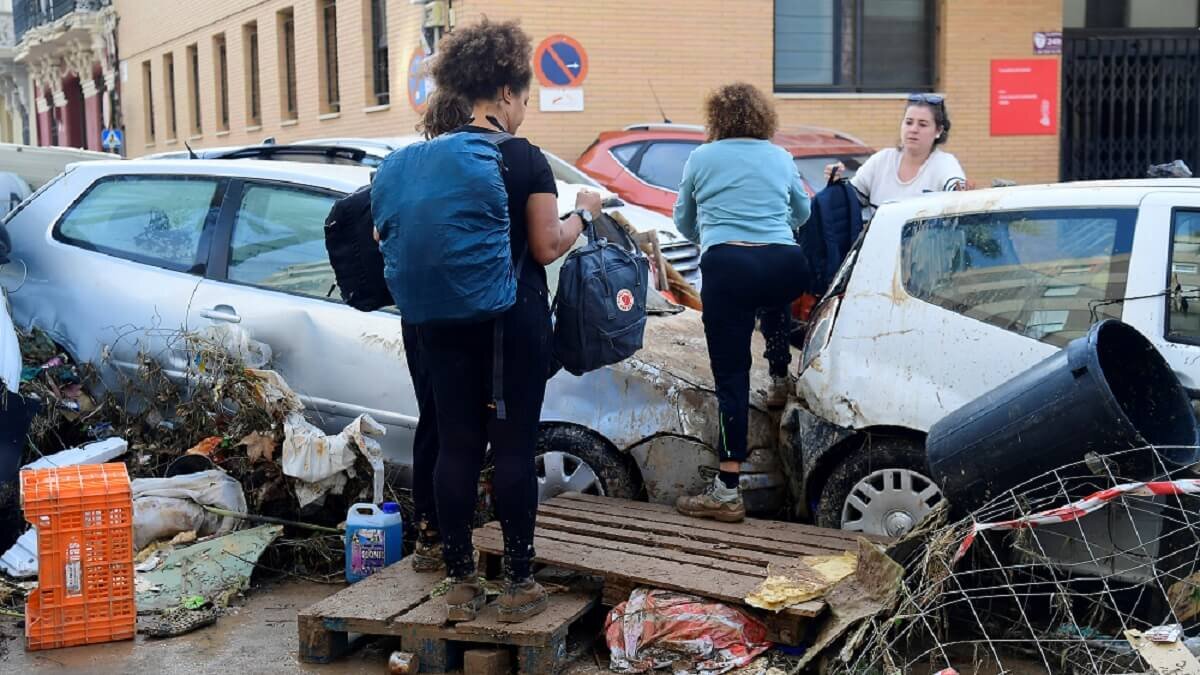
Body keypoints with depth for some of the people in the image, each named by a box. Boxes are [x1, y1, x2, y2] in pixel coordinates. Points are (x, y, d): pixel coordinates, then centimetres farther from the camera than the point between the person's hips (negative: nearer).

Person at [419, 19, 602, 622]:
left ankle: (460, 582, 15)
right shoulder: (526, 160, -10)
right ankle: (518, 584, 9)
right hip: (513, 323, -4)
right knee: (514, 448, 3)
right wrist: (583, 212, 7)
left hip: (445, 321, 4)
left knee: (456, 446, 9)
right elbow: (547, 248, -9)